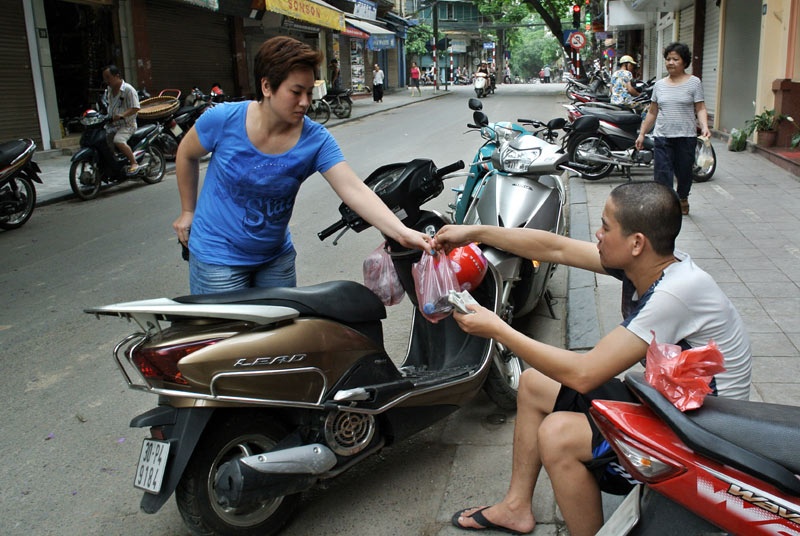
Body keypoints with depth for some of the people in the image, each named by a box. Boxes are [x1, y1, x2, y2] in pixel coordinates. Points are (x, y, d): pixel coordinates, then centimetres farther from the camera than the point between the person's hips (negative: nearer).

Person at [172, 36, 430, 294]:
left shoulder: (316, 139, -15)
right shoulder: (223, 119, -18)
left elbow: (354, 190, -26)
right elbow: (186, 154, 2)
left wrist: (402, 233, -38)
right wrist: (188, 211, 8)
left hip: (276, 257, 3)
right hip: (218, 258, -2)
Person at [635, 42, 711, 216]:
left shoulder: (694, 82, 1)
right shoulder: (659, 84, 11)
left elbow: (700, 109, -2)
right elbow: (652, 112, 16)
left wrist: (704, 127, -19)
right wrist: (642, 134, 14)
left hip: (686, 136, -2)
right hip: (662, 136, 2)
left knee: (684, 171, 10)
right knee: (662, 173, -7)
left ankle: (682, 199, 35)